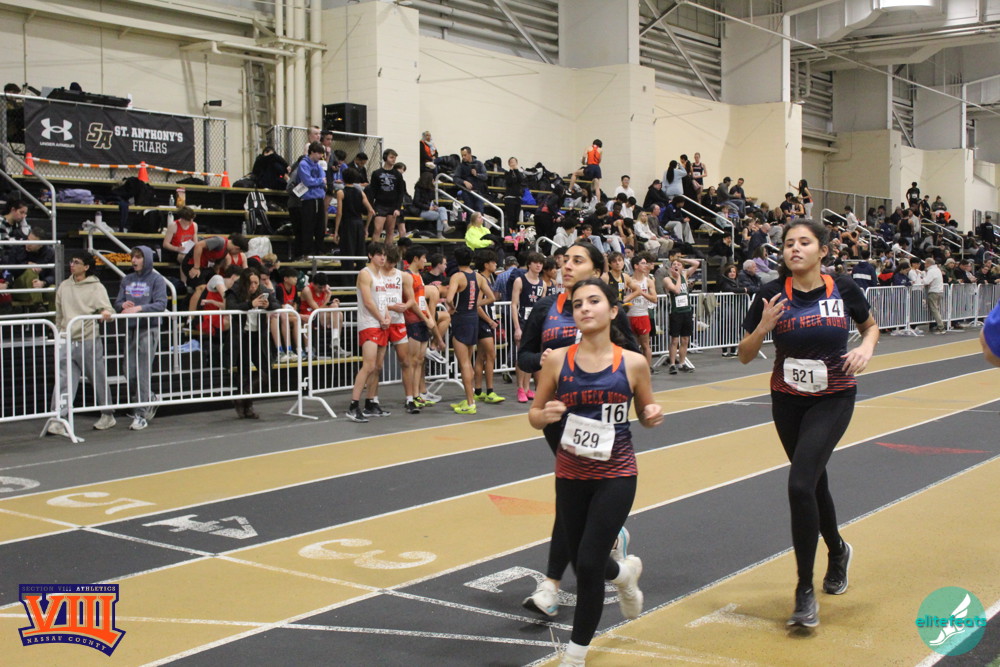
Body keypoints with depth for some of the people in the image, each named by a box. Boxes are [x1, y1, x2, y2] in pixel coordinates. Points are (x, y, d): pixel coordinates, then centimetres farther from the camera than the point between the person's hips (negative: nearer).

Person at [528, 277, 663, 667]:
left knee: (589, 564, -9)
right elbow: (534, 415, 4)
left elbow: (645, 416, 9)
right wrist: (545, 416, -18)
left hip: (616, 476, -2)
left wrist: (653, 416, -13)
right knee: (584, 565, 14)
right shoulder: (557, 360, -4)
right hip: (570, 476, 2)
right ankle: (624, 572, 52)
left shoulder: (633, 363, -5)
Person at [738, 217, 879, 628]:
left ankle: (805, 591, -7)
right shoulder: (771, 295, -7)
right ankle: (838, 552, 50)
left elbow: (870, 325, 12)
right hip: (787, 400, 3)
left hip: (833, 398, -3)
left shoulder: (842, 289, -8)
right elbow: (745, 356, -3)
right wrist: (764, 326, -21)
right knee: (814, 483, 19)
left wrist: (866, 347, -9)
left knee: (801, 485, -19)